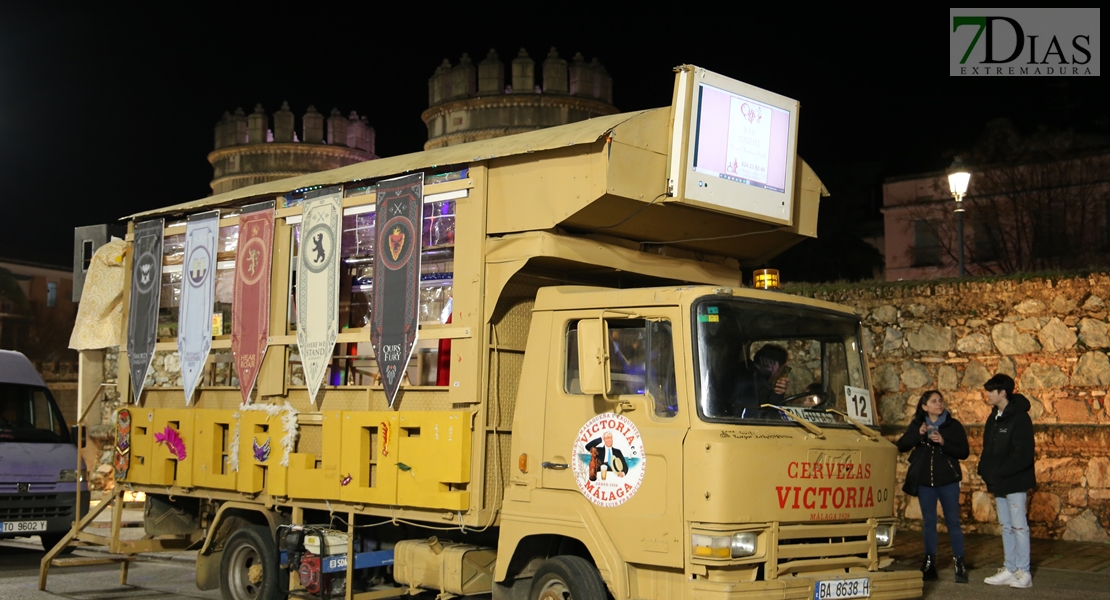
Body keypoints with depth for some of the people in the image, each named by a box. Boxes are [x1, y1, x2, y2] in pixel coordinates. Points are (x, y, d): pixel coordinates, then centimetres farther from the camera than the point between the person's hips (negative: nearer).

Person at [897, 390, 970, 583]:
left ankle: (959, 564, 5)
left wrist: (943, 443, -19)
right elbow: (901, 446, -6)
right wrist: (918, 434, -20)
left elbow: (964, 452, -6)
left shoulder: (953, 425, 0)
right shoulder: (917, 425, 6)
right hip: (925, 480, 2)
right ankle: (929, 563, 15)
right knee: (928, 522, 8)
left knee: (953, 521, 0)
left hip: (948, 480, -2)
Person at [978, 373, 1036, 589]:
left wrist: (1000, 472, -19)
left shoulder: (1019, 417, -15)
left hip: (1015, 482, -8)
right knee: (1006, 527, 12)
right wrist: (985, 470, 3)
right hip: (998, 483, 9)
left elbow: (1024, 454, -20)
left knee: (1019, 526, -2)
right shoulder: (993, 418, 12)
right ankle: (1010, 570, 19)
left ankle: (1023, 573, 4)